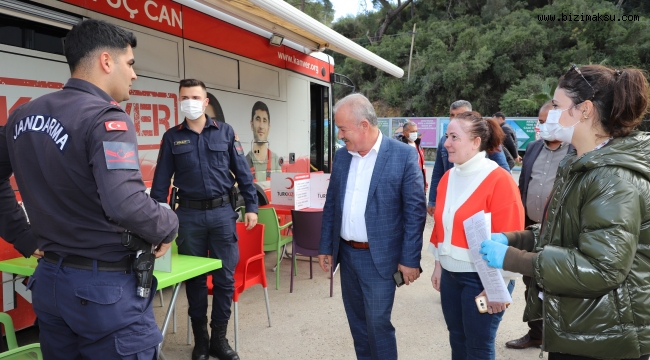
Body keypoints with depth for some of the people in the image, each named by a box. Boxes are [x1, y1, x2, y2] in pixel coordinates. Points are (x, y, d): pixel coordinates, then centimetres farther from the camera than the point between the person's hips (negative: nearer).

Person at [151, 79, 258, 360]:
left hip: (222, 212, 0)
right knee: (194, 278, 10)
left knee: (225, 277, 4)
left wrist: (251, 206, -1)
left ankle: (219, 337, 20)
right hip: (189, 214, 1)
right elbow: (161, 180, 6)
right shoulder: (172, 137, 5)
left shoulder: (225, 132, 4)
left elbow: (243, 172, 4)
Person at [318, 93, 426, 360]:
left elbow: (415, 211, -11)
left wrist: (410, 259, -12)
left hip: (379, 258, -5)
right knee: (357, 322, 17)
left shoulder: (404, 155, -12)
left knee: (378, 324, 1)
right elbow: (331, 205, 10)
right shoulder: (342, 155, 5)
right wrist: (325, 247, 9)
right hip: (346, 254, 6)